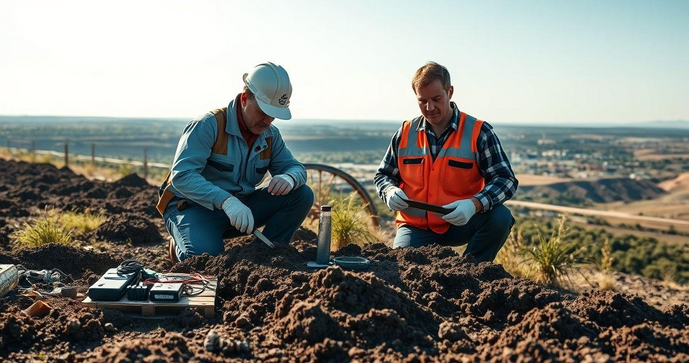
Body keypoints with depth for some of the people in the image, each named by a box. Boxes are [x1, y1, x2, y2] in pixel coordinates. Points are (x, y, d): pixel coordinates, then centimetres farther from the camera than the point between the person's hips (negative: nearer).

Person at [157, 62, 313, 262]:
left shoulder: (271, 135, 2)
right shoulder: (209, 125, -20)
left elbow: (296, 167, 4)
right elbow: (181, 176, -29)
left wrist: (289, 178, -25)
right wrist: (225, 200, -44)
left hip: (241, 207, 6)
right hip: (194, 207, -6)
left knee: (301, 195, -10)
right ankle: (183, 247, 0)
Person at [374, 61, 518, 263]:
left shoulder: (478, 132, -6)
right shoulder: (405, 133, 3)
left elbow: (506, 180, -11)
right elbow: (383, 175, 13)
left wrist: (474, 204, -30)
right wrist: (391, 191, -13)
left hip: (460, 223, -1)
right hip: (416, 227, 1)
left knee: (500, 217, -28)